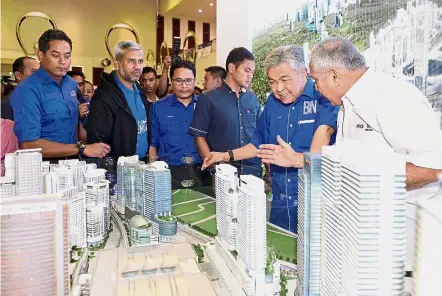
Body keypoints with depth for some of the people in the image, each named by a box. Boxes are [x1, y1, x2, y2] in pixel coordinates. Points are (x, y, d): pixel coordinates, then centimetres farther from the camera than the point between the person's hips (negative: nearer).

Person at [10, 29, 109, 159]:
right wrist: (83, 148, -22)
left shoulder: (71, 84, 6)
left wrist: (91, 147, 2)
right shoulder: (28, 91, -14)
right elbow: (28, 145, -21)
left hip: (72, 160, 6)